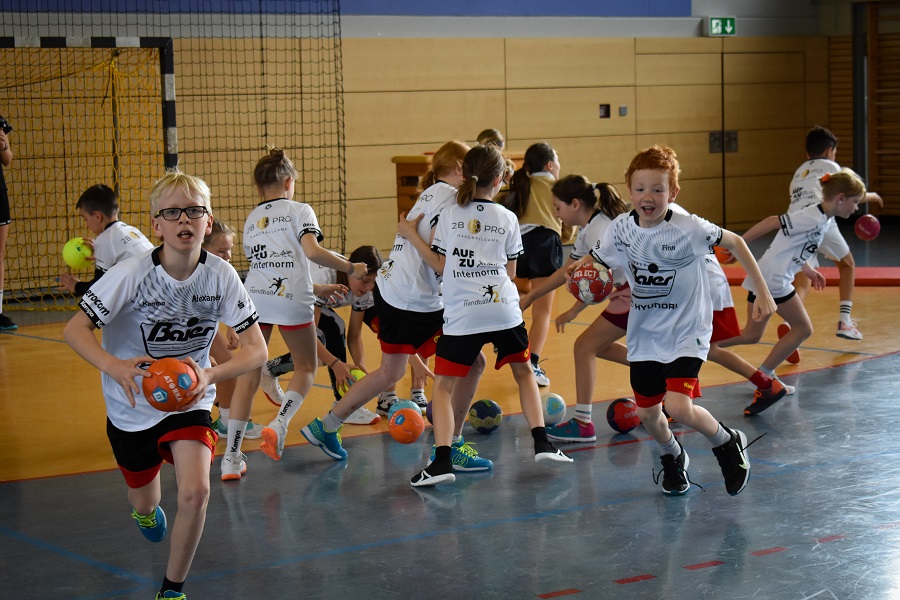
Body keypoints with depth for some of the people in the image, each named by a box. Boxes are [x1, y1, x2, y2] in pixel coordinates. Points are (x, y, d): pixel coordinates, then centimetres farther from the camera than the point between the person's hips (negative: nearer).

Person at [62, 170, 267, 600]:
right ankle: (146, 509, 61)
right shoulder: (132, 274, -23)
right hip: (132, 406, 0)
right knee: (144, 505, 19)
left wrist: (210, 374, -34)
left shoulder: (221, 275, -17)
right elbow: (74, 329, -21)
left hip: (188, 399, 0)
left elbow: (256, 349, -15)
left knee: (195, 493, -23)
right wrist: (114, 366, -40)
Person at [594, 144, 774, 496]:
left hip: (686, 332, -5)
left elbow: (735, 243, -8)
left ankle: (727, 444, 9)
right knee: (647, 413, 12)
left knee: (678, 407, -22)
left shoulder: (689, 229, -21)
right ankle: (672, 458, 45)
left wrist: (763, 293, -9)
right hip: (644, 334, 5)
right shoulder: (620, 230, -9)